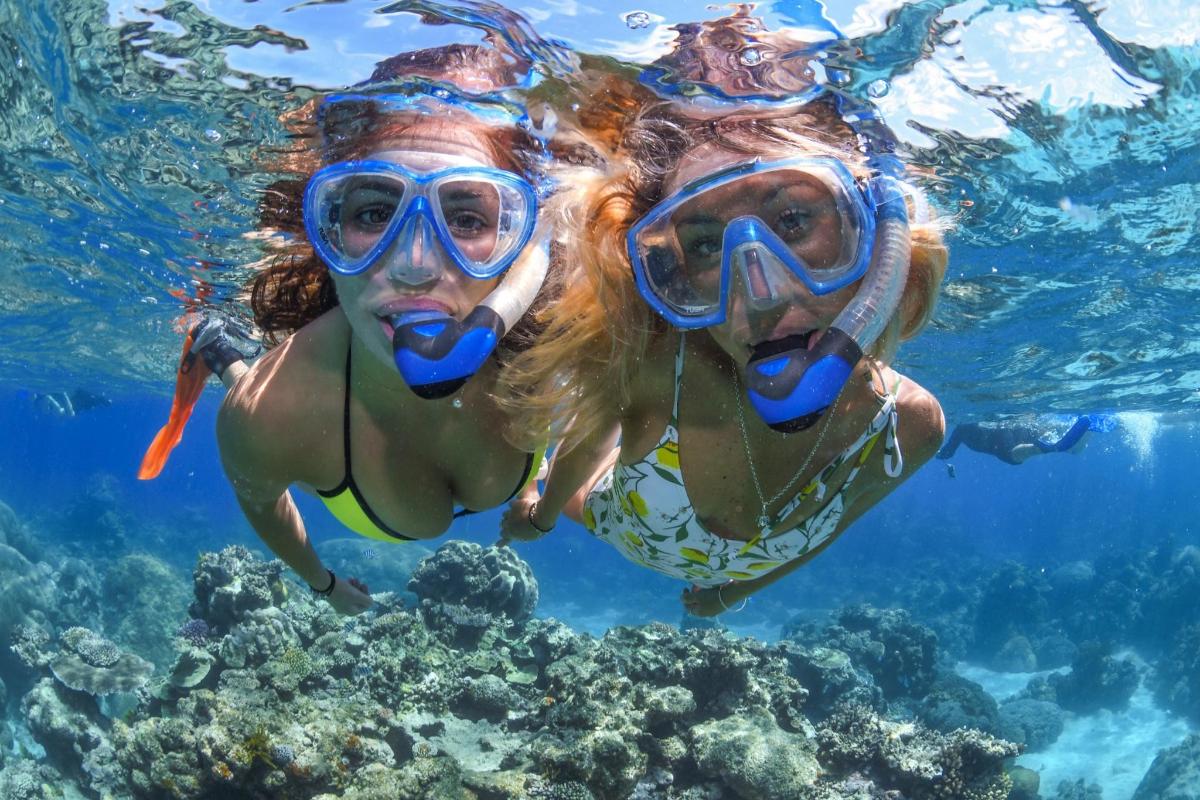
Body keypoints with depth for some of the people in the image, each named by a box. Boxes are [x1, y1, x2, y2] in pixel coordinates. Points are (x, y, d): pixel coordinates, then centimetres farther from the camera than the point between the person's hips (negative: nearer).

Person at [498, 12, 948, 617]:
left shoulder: (912, 428, -35)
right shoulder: (644, 362, -45)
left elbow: (823, 527, -12)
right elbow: (586, 440, -20)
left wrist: (735, 589, 5)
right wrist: (542, 513, 1)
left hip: (738, 568, 3)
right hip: (617, 530, -2)